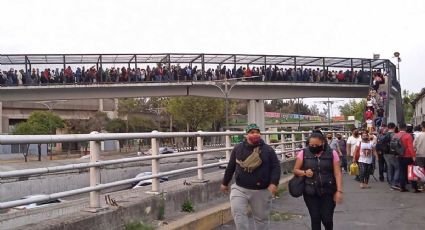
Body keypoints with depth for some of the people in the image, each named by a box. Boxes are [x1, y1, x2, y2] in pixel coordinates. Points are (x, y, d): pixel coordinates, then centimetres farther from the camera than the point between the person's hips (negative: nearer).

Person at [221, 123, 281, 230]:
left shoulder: (268, 149, -1)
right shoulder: (238, 148, 1)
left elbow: (276, 167, -1)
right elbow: (230, 167, 9)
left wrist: (274, 183, -15)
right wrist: (225, 183, 15)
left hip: (261, 191, 0)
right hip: (240, 188, 0)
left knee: (261, 217, 12)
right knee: (237, 211, -20)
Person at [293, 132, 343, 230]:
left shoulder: (332, 153, -3)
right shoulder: (303, 153, -3)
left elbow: (337, 173, -3)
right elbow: (295, 170, 4)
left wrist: (339, 191, -10)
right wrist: (304, 172, -16)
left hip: (328, 192, 0)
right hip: (310, 193, 0)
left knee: (327, 219, 1)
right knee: (315, 219, 4)